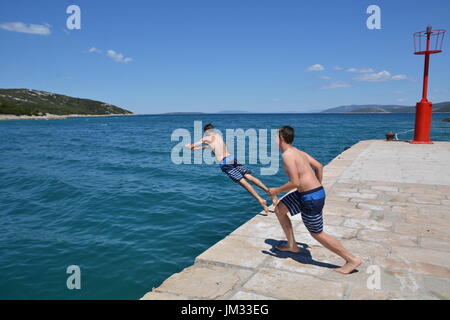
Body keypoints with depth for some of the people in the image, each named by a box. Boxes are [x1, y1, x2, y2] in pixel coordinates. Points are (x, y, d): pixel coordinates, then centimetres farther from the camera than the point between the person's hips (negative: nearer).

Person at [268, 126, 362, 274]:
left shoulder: (287, 155, -17)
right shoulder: (297, 151, 11)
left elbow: (295, 183, -23)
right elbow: (319, 166, 16)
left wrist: (276, 191, -9)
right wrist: (318, 187, 25)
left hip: (311, 198, -10)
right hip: (316, 191, 10)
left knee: (317, 234, 5)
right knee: (279, 209, 19)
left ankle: (352, 260, 15)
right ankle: (292, 245, 28)